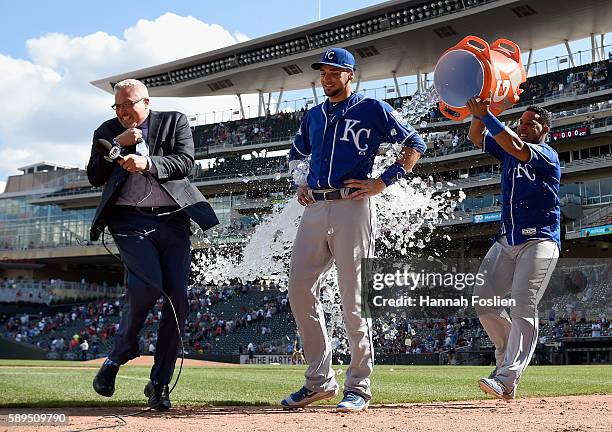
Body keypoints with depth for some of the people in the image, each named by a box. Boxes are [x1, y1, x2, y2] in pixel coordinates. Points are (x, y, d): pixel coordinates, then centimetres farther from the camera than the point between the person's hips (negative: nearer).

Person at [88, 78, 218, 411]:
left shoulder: (175, 122, 12)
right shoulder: (107, 132, 15)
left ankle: (159, 384, 4)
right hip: (130, 220, -1)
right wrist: (117, 145, -5)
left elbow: (185, 162, -3)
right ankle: (118, 356, 2)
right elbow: (94, 177, 6)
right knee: (148, 285, -23)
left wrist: (147, 163, -17)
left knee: (177, 297, -6)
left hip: (172, 221, 1)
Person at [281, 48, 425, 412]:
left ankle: (359, 387, 1)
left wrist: (384, 182, -7)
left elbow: (415, 144, 2)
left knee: (352, 297, -7)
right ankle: (320, 380, 8)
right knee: (300, 289, -1)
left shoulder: (373, 109, 3)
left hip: (352, 207, -6)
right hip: (315, 208, 6)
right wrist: (302, 183, 17)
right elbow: (296, 155, 37)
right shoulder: (314, 115, 21)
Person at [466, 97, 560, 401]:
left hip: (539, 241, -7)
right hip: (507, 239, 7)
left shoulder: (547, 154, -4)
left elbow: (517, 147, -23)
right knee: (483, 298, -3)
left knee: (523, 307, -16)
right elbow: (477, 137, 6)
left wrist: (486, 116, -23)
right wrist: (478, 114, -13)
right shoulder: (507, 150, 16)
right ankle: (509, 355, 17)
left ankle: (507, 379, -22)